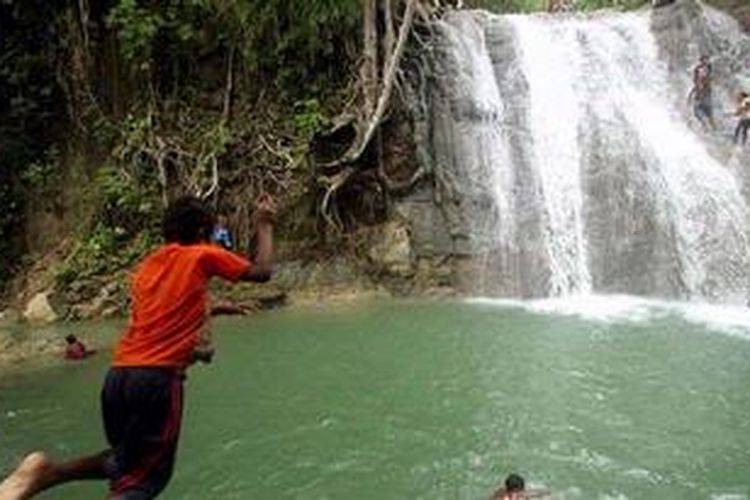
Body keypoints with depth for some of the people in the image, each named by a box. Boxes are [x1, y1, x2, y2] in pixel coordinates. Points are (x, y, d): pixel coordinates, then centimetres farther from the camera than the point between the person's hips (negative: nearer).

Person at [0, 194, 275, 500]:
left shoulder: (146, 265, 19)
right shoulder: (202, 256, 1)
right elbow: (261, 272, 5)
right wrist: (265, 225, 17)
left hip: (117, 376, 7)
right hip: (158, 378, -7)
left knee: (125, 462, 26)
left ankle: (48, 471, 4)